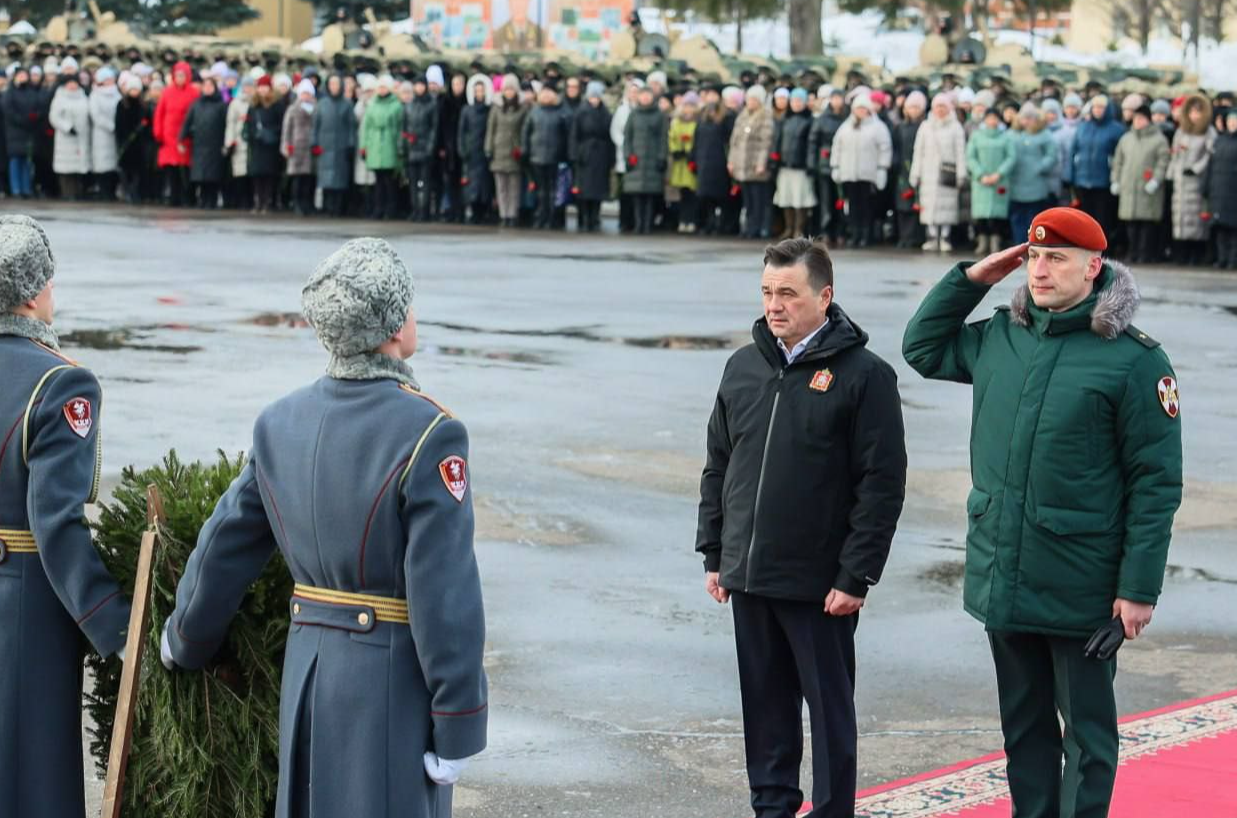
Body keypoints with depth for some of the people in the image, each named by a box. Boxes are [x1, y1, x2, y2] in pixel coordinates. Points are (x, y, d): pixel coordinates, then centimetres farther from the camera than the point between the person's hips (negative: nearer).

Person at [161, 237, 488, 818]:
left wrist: (185, 643, 28)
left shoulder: (281, 422, 2)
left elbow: (223, 549, 11)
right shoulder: (428, 434, -18)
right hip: (396, 679, -6)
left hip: (309, 668, 6)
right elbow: (447, 596, -19)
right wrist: (458, 727, -13)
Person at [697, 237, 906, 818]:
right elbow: (718, 468, 15)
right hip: (748, 577, 5)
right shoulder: (743, 367, 9)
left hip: (820, 585, -5)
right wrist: (714, 554, 11)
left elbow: (882, 484, -11)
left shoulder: (863, 374, -9)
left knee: (830, 707, 4)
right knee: (766, 704, 13)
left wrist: (856, 576, -15)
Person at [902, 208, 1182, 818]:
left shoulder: (1133, 358, -11)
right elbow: (922, 347, 23)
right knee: (1023, 725, 16)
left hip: (1081, 590, -6)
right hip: (1000, 579, 6)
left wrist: (1140, 588, -14)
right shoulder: (1000, 337, 6)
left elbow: (1156, 482, -11)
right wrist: (970, 279, 9)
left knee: (1086, 732, 6)